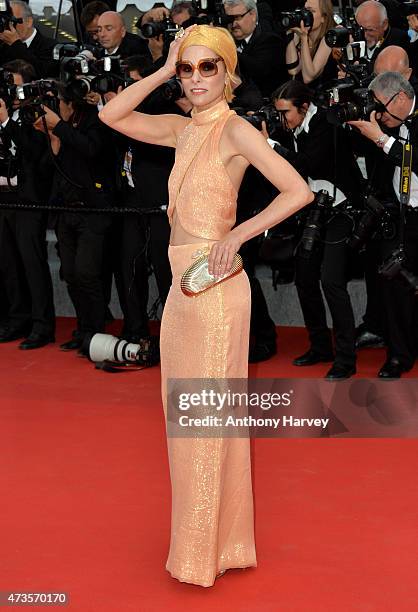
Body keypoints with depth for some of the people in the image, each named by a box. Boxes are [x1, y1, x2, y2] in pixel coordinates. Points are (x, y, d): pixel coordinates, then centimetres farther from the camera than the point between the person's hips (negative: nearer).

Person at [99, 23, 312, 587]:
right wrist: (163, 71, 3)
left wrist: (238, 233, -17)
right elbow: (111, 116, 8)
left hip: (214, 287, -8)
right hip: (183, 286, 8)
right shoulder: (183, 129, 11)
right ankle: (198, 535, 31)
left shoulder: (236, 129, -10)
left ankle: (211, 546, 17)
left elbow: (298, 191, -17)